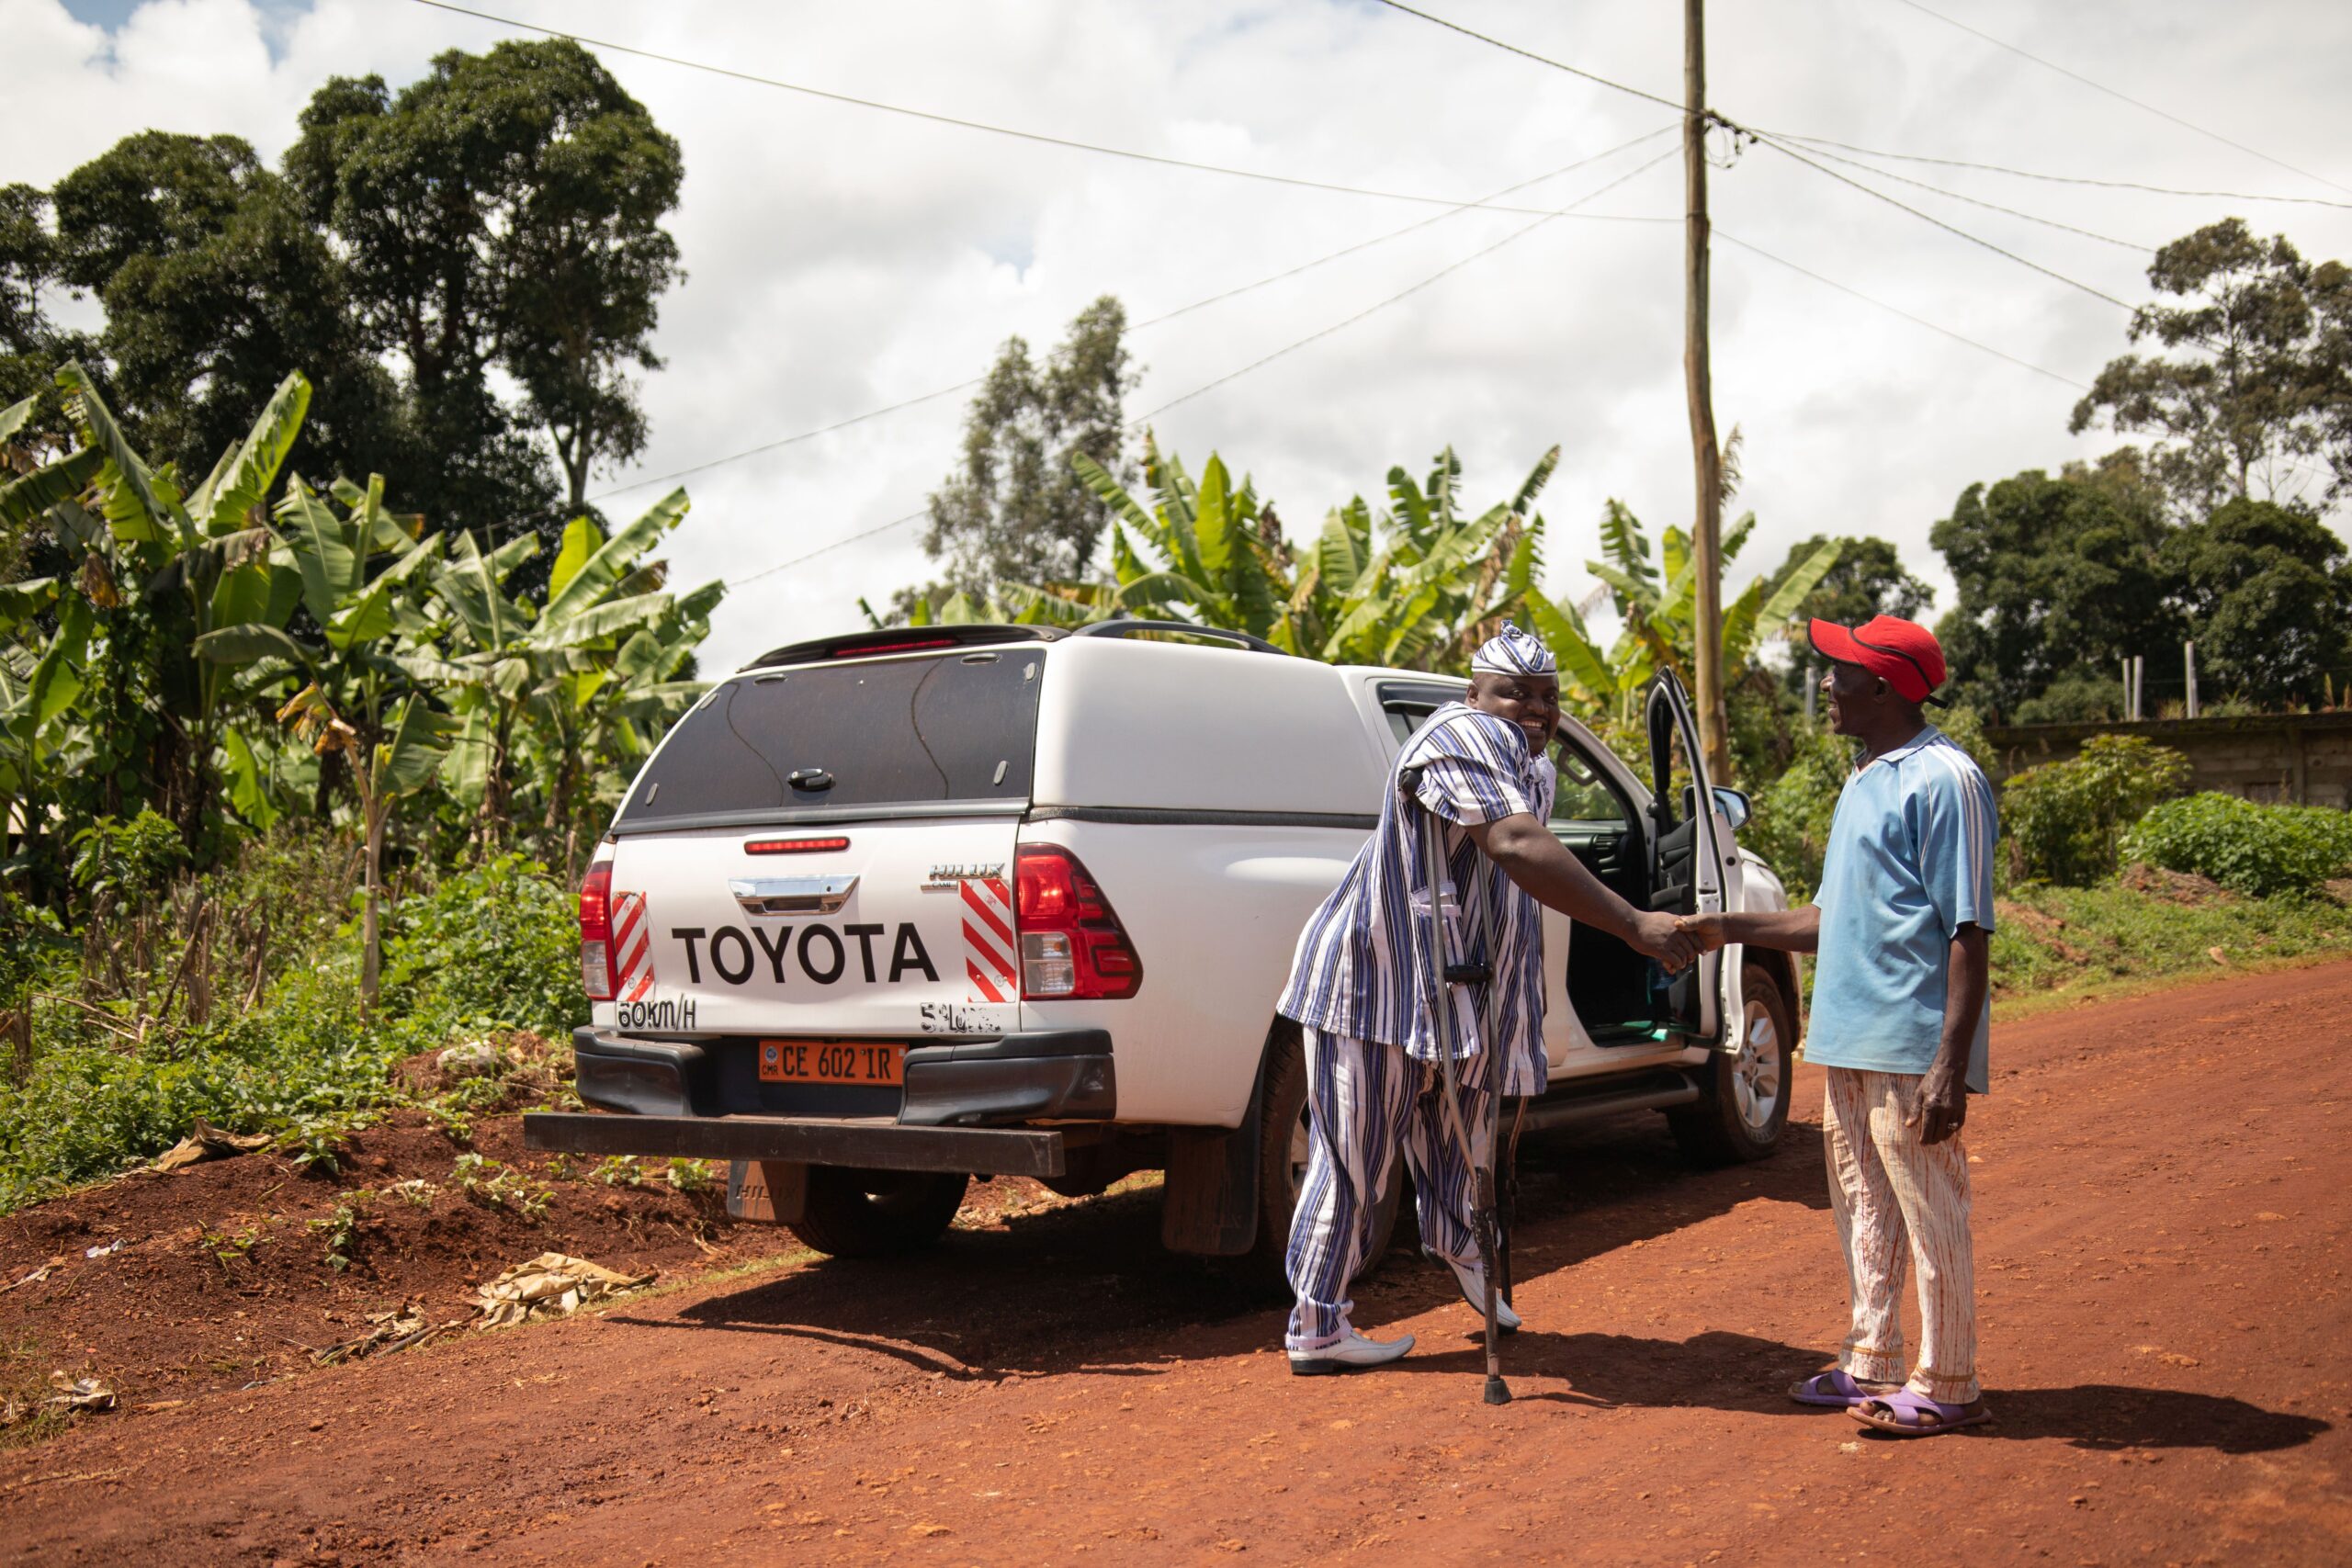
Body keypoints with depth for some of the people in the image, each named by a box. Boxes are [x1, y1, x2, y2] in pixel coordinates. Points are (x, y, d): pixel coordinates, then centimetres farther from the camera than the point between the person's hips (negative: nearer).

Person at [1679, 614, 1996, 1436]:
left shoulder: (1943, 780, -12)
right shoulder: (1863, 784, 16)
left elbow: (1968, 932, -16)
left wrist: (1951, 1066, -21)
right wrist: (1726, 929, 15)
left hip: (1911, 1049, -9)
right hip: (1850, 1043, 9)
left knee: (1929, 1216, 1)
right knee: (1863, 1212, 17)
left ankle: (1945, 1386, 12)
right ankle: (1872, 1363, 29)